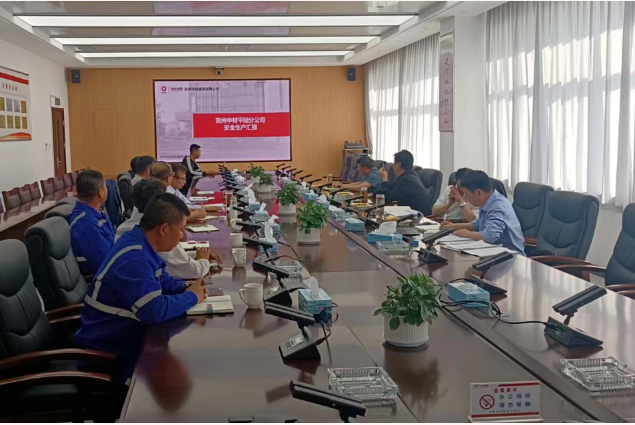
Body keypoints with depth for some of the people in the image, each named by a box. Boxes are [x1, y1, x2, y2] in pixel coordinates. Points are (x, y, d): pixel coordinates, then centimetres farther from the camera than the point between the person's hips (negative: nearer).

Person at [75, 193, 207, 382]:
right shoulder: (134, 259, -29)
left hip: (122, 334, 9)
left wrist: (186, 288, -2)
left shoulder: (140, 246, 2)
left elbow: (160, 279, 18)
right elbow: (155, 310, -35)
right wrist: (191, 297, -18)